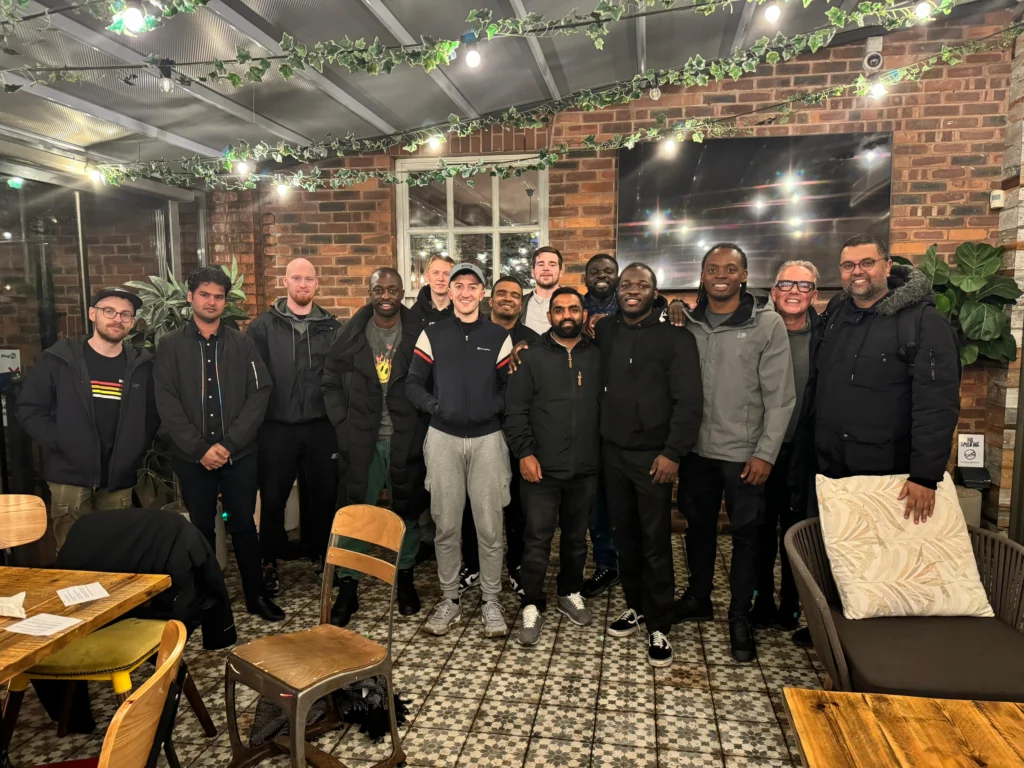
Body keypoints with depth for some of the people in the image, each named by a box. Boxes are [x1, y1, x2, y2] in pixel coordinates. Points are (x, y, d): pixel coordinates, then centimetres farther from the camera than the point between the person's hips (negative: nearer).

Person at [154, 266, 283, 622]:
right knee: (201, 529, 11)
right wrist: (200, 448, -14)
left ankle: (256, 595, 22)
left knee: (243, 525, 9)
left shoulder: (242, 344, 4)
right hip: (192, 458, 0)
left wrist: (229, 444, -13)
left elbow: (260, 393, -5)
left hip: (240, 455, 0)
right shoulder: (171, 346, 3)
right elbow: (167, 403, -5)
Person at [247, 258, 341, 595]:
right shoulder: (263, 326, 1)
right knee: (273, 497, 8)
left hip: (321, 426, 2)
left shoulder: (332, 327, 6)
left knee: (325, 494, 10)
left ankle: (321, 554, 30)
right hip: (276, 427, -1)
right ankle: (270, 561, 26)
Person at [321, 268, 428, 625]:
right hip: (361, 441, 1)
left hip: (406, 441, -1)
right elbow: (331, 384, 8)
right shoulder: (351, 334, 3)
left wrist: (420, 426, -7)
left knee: (407, 512, 12)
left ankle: (405, 578, 31)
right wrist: (344, 425, -1)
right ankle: (347, 587, 18)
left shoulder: (418, 333, -3)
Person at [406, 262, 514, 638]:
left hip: (488, 438, 0)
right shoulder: (432, 334, 6)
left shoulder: (499, 336, 6)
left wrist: (494, 407, -13)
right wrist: (433, 406, -12)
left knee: (489, 526, 4)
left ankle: (491, 602, 19)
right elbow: (413, 383, 5)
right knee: (446, 525, 8)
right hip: (443, 438, 1)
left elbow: (511, 386, 4)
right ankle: (449, 600, 23)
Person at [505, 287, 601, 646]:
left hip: (585, 468, 3)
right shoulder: (533, 357, 0)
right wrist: (524, 453, -12)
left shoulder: (596, 357, 6)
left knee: (576, 536, 15)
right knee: (538, 539, 1)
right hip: (542, 468, -2)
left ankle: (570, 593, 34)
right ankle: (532, 606, 15)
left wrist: (603, 453, 3)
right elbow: (515, 408, -4)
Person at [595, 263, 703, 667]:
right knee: (623, 534, 14)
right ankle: (635, 606, 32)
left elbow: (688, 402, -10)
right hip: (612, 450, 4)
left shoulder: (675, 338, -6)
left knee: (656, 542, 3)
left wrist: (673, 452, -15)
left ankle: (658, 626, 17)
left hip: (652, 455, -4)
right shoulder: (604, 332, 8)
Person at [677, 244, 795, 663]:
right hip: (696, 449, 4)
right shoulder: (688, 322, 3)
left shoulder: (767, 324, -7)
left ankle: (739, 617, 24)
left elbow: (780, 396, -7)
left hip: (743, 452, -3)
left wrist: (765, 453, -11)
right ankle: (698, 598, 36)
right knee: (697, 526, 17)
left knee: (746, 534, 8)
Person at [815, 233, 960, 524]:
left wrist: (926, 475, -21)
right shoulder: (834, 315, 6)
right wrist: (815, 446, 7)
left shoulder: (924, 321, -14)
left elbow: (937, 405, -18)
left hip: (890, 476, -5)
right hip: (830, 469, 6)